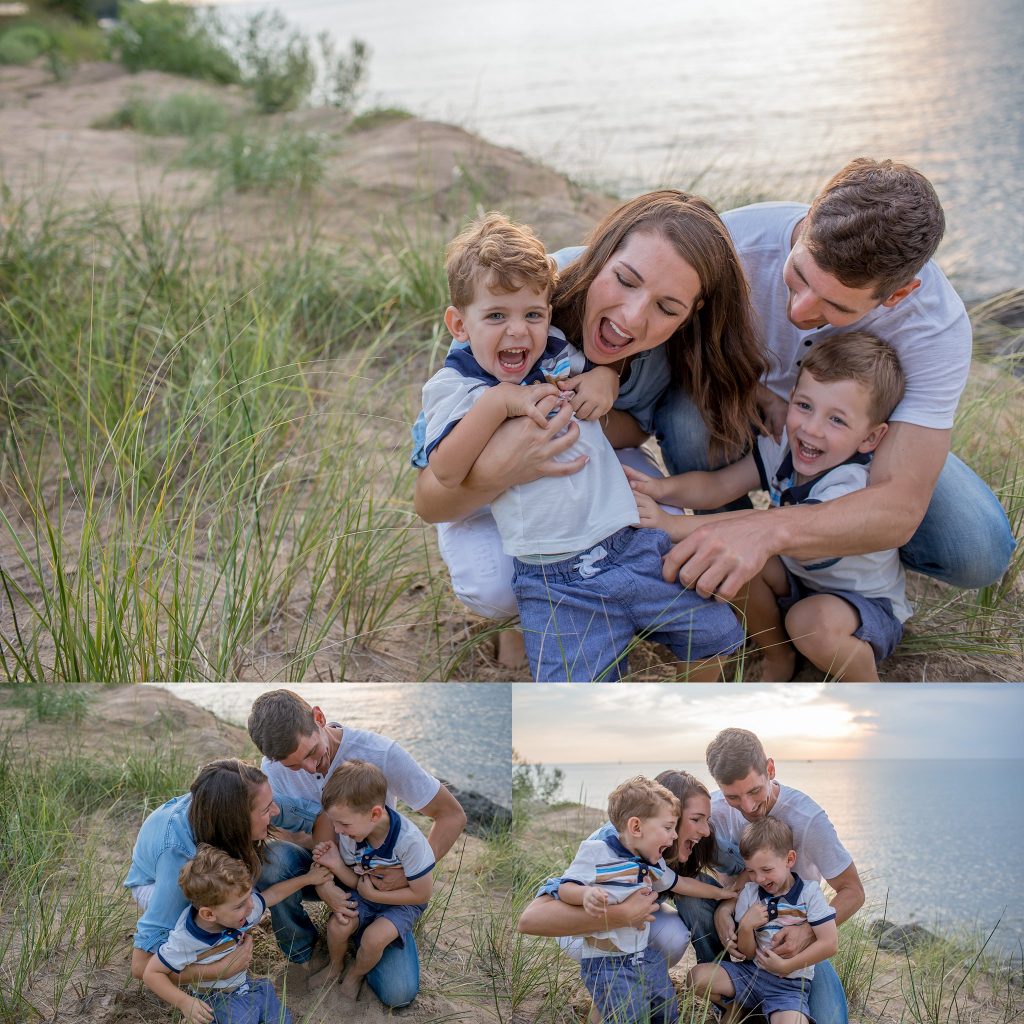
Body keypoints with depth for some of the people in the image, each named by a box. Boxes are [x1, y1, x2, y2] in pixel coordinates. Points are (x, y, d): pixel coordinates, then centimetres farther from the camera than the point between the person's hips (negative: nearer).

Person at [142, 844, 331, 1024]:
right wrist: (185, 1003, -29)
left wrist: (307, 879, 15)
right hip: (216, 999, -6)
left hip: (244, 984, 6)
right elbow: (152, 973, -20)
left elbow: (271, 895, 8)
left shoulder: (241, 910, -12)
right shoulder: (184, 941, -29)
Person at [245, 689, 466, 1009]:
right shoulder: (274, 767, -17)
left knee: (398, 993, -17)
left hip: (376, 874, -1)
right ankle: (302, 952, -5)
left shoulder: (380, 753, -26)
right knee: (274, 857, -34)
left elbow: (452, 815, -19)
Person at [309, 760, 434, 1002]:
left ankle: (356, 974, 8)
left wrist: (373, 895, -21)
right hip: (366, 895, 4)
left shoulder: (409, 841, -33)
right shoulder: (350, 835, -18)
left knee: (374, 937, -26)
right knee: (337, 926, -19)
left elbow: (421, 894, -20)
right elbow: (357, 882, -3)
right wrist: (336, 865, -23)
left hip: (403, 902, -4)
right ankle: (335, 966, 15)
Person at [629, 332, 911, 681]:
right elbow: (719, 485, -16)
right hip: (803, 581, 7)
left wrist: (674, 525, -50)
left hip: (871, 604, -6)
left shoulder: (851, 488, -35)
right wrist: (663, 488, -38)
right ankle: (778, 659, 4)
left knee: (814, 620, -38)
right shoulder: (785, 444, -13)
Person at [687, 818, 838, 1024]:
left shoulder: (809, 893, -7)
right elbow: (747, 954, 7)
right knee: (698, 976, -16)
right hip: (752, 972, 5)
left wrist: (786, 966, -15)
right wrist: (746, 927, -14)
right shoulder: (749, 893, 3)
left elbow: (830, 944, -14)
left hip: (790, 985, -5)